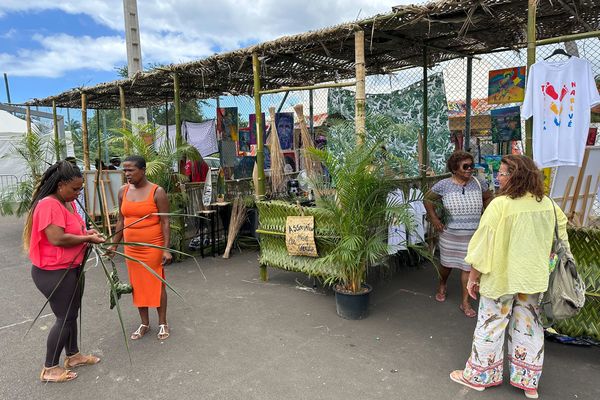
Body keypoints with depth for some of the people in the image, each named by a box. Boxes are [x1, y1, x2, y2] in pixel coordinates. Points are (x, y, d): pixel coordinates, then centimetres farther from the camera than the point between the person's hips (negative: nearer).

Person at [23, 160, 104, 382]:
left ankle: (73, 355, 34)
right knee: (64, 318, 0)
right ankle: (49, 369, 15)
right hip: (54, 273, -9)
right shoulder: (49, 205, -21)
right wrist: (87, 238, -18)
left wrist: (86, 231, 3)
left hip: (72, 268, 9)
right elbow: (57, 238, -29)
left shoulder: (68, 203, 9)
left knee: (71, 314, 19)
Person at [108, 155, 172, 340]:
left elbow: (164, 222, -11)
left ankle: (162, 323, 20)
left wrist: (166, 249, -16)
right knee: (137, 285, 12)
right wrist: (114, 245, 10)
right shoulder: (123, 192, 4)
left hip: (153, 247, -5)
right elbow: (121, 221, 12)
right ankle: (144, 323, 27)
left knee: (157, 284, 4)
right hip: (131, 248, 5)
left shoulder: (157, 192, -11)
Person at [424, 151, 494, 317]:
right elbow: (428, 199, 3)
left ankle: (465, 302, 16)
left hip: (473, 234, 1)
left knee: (468, 267, 4)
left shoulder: (478, 183, -3)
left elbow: (489, 197, 15)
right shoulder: (444, 185, -9)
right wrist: (434, 219, -2)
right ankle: (442, 285, 48)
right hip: (450, 234, -1)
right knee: (447, 264, 16)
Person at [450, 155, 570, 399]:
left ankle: (478, 376, 24)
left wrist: (473, 277, -7)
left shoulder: (500, 205, -20)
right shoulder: (547, 203, 0)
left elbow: (483, 244, -17)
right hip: (533, 277, 6)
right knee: (529, 326, 17)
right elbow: (561, 233, 13)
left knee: (490, 326, 8)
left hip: (502, 276, -6)